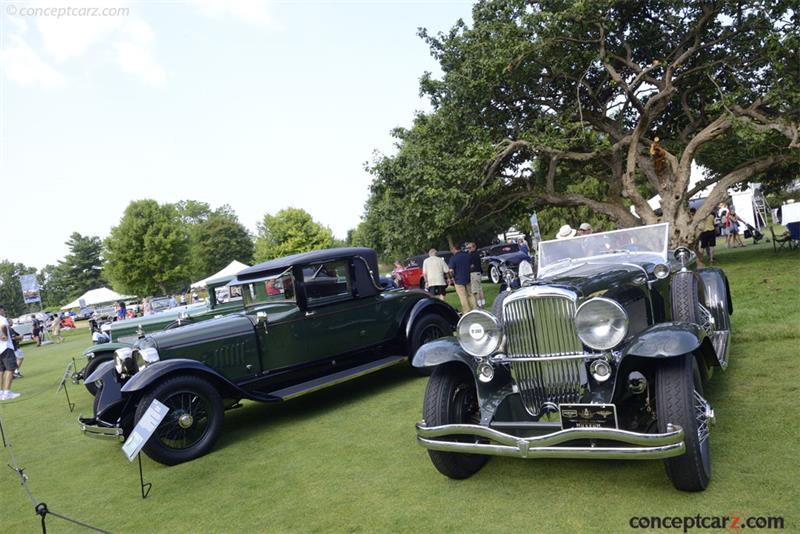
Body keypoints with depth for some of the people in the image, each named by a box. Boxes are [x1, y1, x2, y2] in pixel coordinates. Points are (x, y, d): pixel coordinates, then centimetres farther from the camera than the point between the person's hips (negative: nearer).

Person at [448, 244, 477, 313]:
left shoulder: (453, 258, -14)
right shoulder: (467, 255, 4)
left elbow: (451, 271, -21)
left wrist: (453, 276, -3)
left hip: (459, 281, -5)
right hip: (468, 279, 5)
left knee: (463, 297, 0)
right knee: (470, 294, 15)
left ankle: (466, 312, 4)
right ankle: (475, 308, 18)